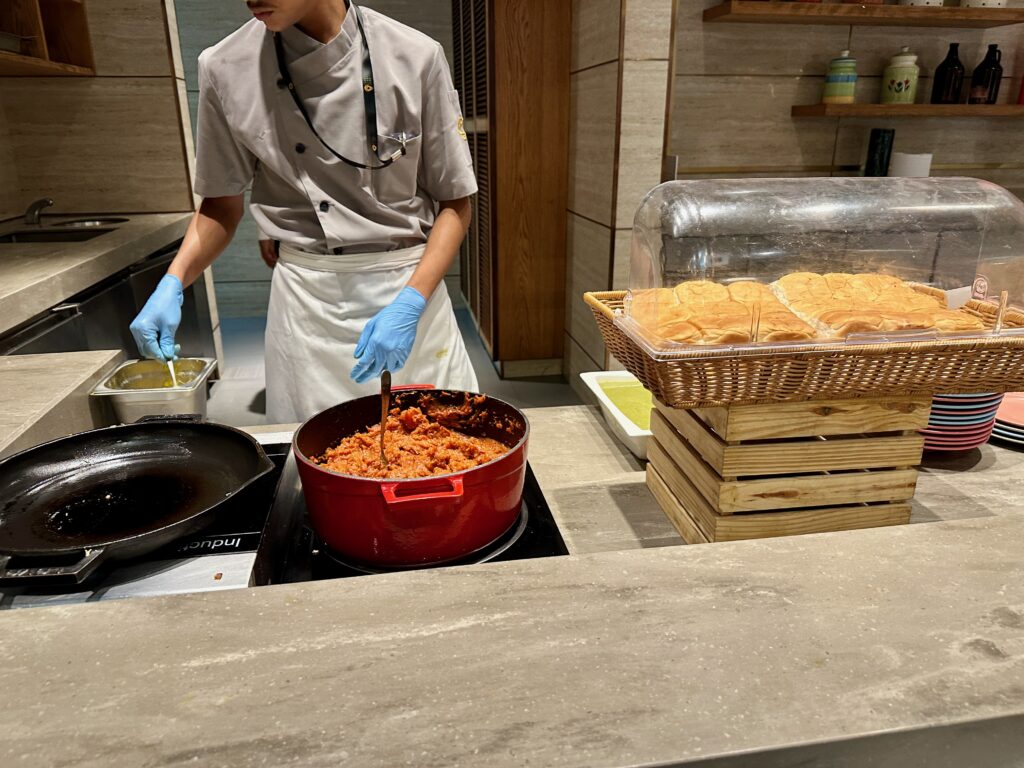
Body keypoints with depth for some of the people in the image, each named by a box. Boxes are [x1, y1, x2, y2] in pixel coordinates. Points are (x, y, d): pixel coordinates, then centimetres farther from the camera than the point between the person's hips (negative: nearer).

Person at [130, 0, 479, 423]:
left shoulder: (415, 56, -7)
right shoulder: (227, 68, -2)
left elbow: (454, 202, -3)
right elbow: (221, 203, 9)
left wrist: (410, 304, -15)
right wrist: (173, 284, -6)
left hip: (410, 287, 0)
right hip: (306, 299, 1)